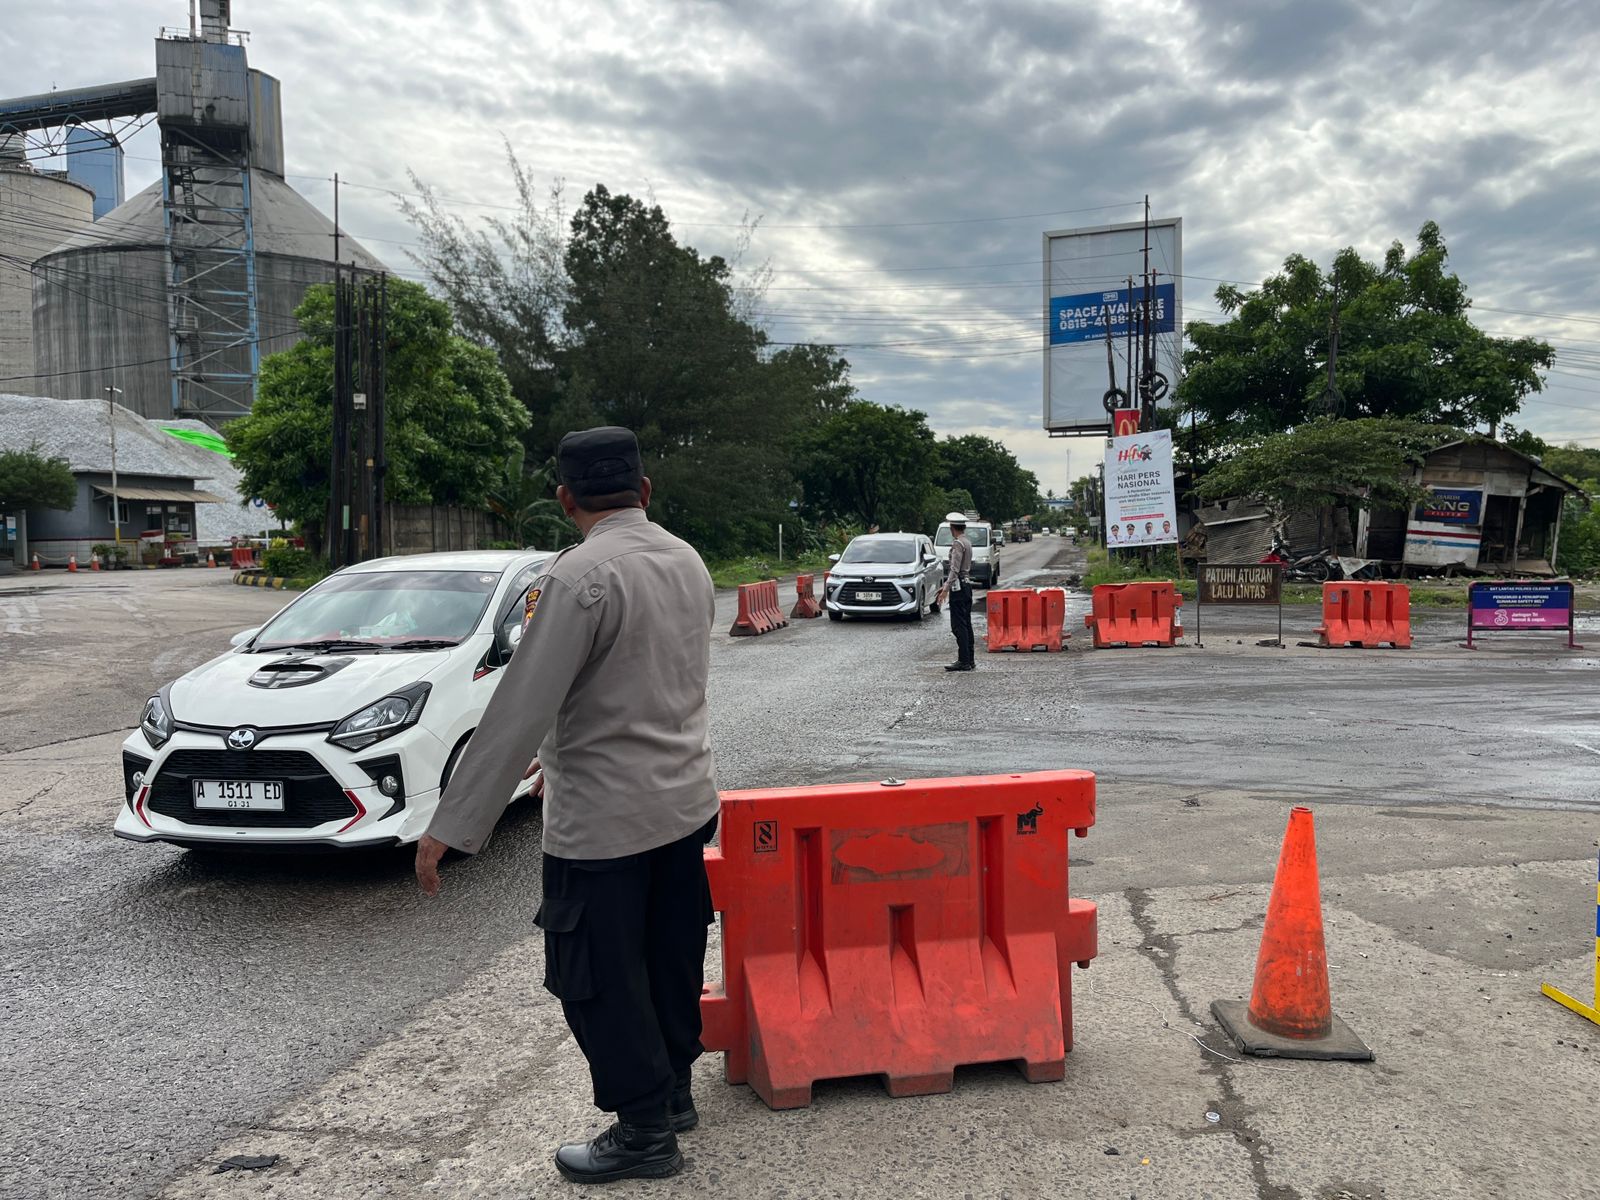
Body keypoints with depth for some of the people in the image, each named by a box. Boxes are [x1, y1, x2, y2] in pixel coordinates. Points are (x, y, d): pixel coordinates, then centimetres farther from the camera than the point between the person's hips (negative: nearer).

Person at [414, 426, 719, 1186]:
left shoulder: (582, 574, -21)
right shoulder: (687, 561, 4)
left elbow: (522, 705, -23)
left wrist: (452, 825, -18)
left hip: (603, 820, -8)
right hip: (684, 801, 8)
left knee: (600, 981, 9)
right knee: (670, 957, 22)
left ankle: (645, 1132, 22)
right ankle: (672, 1087, 38)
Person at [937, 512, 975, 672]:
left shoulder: (957, 544, -13)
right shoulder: (967, 543, 16)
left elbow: (955, 569, -21)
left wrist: (946, 589, -23)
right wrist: (946, 585, 25)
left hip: (958, 587, -10)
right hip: (967, 585, 10)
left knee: (959, 625, -9)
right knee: (966, 625, 10)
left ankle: (964, 661, -10)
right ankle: (969, 661, 12)